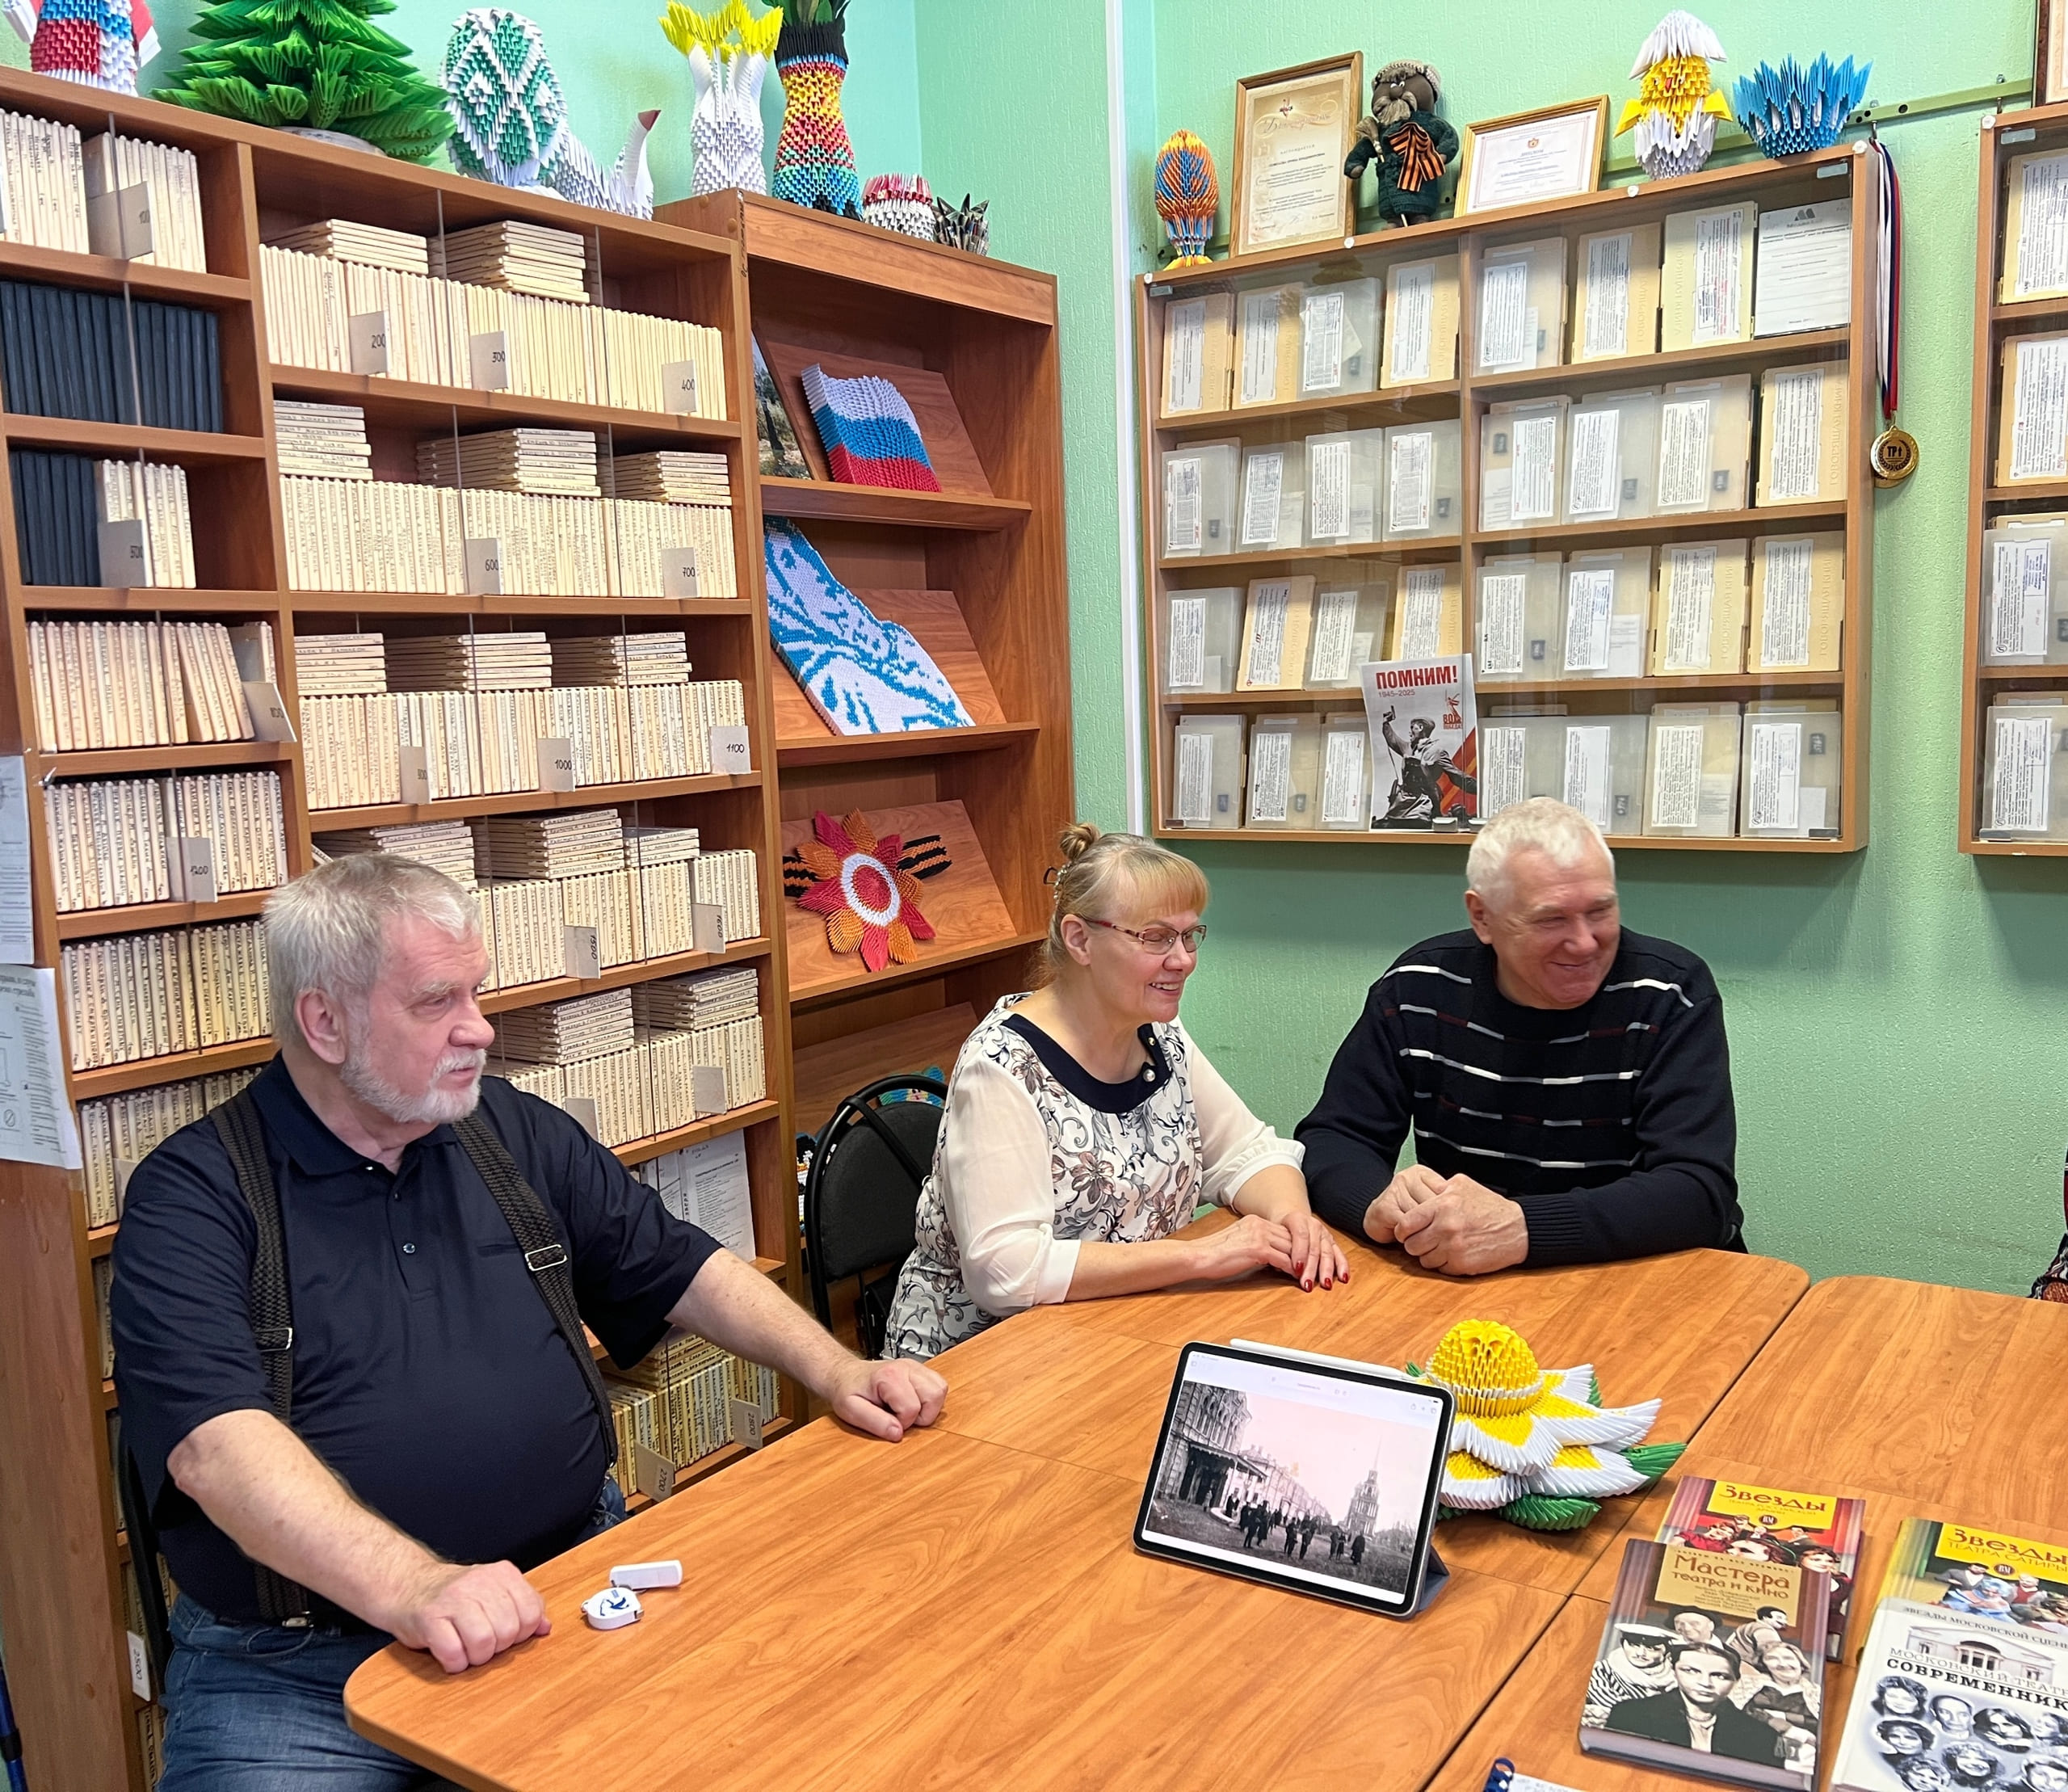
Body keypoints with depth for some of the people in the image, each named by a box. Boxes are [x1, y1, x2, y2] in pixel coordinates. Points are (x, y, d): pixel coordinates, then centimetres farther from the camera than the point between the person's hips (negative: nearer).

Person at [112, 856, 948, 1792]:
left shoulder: (517, 1133, 10)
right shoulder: (192, 1195, -6)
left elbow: (680, 1268, 16)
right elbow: (217, 1440, -21)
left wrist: (837, 1372, 2)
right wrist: (412, 1587, -34)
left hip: (567, 1599, 4)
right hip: (298, 1673, -3)